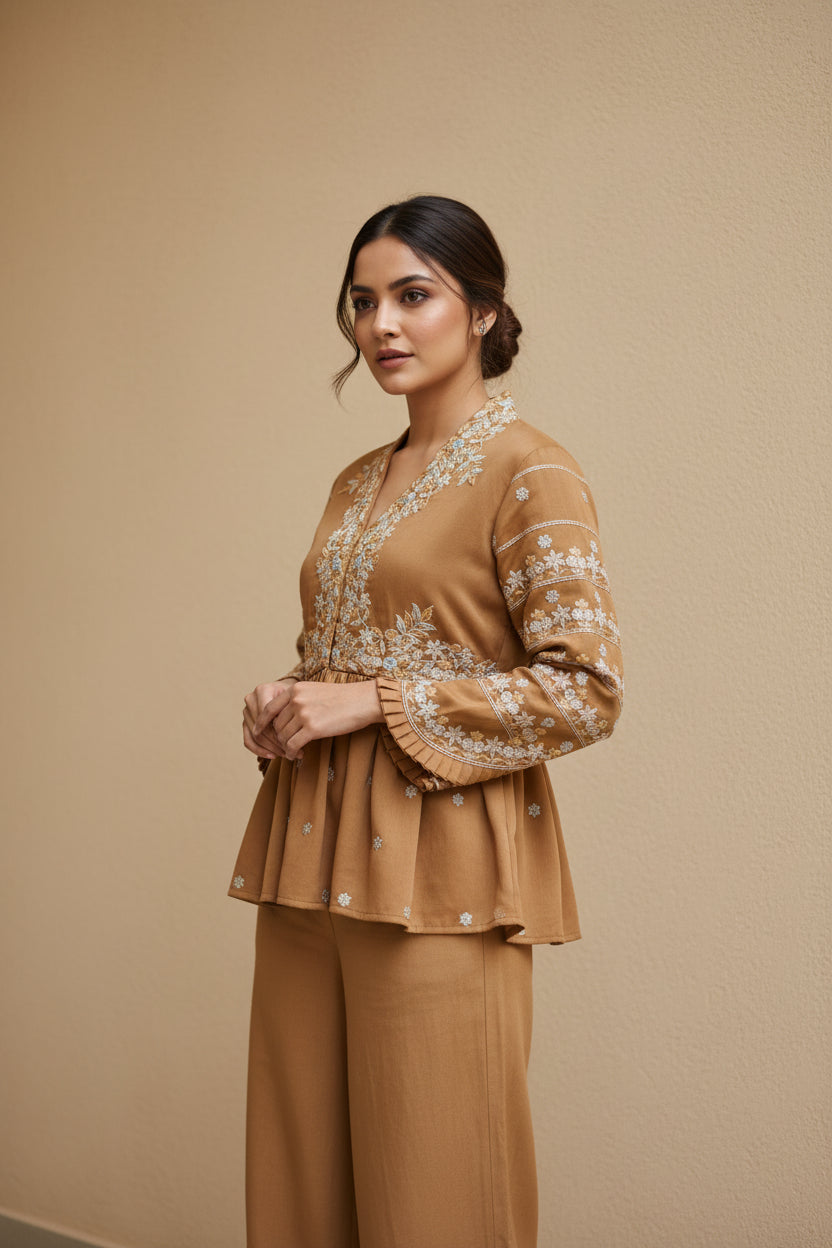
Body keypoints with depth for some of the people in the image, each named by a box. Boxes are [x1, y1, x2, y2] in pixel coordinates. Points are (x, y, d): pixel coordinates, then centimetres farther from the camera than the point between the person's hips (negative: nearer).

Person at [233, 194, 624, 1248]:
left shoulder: (530, 474, -7)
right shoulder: (357, 484, 16)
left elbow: (585, 690, -15)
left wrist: (374, 704, -15)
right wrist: (285, 707, 4)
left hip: (436, 870, -7)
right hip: (313, 857, 7)